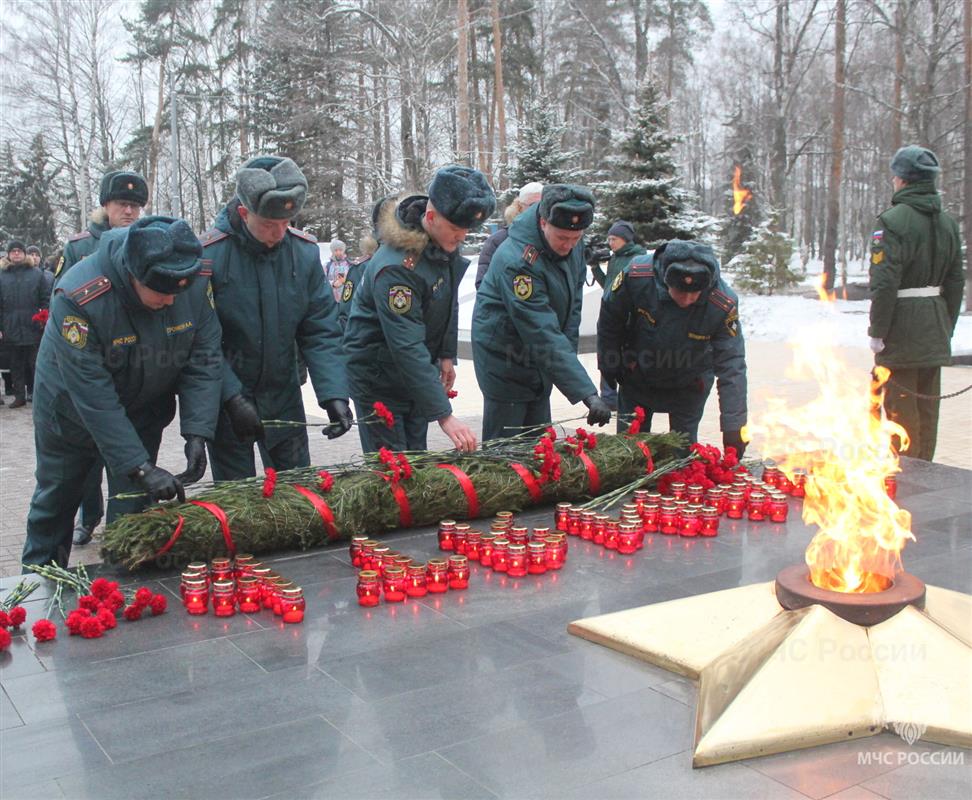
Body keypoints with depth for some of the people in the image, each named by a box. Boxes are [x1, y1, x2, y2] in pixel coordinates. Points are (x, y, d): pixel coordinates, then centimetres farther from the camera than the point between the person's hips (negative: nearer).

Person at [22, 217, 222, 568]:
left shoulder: (196, 282, -24)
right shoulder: (77, 297, -35)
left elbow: (203, 361, -16)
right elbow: (93, 395, -35)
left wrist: (196, 434, -27)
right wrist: (140, 468, -37)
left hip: (143, 413, 2)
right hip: (71, 415, -2)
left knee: (132, 508, 5)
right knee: (54, 500, 17)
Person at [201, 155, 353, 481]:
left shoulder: (304, 252, -7)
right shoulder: (209, 254, -17)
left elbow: (321, 332, -6)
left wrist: (334, 394, -17)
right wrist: (232, 398, -24)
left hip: (283, 396, 3)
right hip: (226, 397, -3)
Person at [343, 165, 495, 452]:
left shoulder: (445, 242, -6)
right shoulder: (396, 267, -32)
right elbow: (407, 348, -34)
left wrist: (447, 354, 9)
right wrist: (444, 415, -35)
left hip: (416, 371, 8)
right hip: (377, 373, -7)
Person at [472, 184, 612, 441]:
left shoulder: (573, 241, -8)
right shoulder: (517, 262, -32)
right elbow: (545, 337, -36)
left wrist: (569, 349, -1)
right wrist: (588, 394, -39)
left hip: (539, 356, 7)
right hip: (504, 359, -7)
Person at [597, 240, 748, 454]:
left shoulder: (723, 305, -31)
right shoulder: (636, 276, -31)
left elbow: (732, 367, -26)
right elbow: (609, 318, -11)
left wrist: (733, 426, -30)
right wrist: (608, 363, 1)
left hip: (689, 386, -1)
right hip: (637, 378, 1)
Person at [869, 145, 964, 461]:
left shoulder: (893, 221, -15)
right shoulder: (948, 222, 9)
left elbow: (885, 283, -20)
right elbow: (956, 280, 12)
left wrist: (877, 332, -14)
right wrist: (947, 326, 17)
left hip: (902, 329, -7)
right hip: (935, 330, 7)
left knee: (901, 409, 1)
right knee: (928, 407, 16)